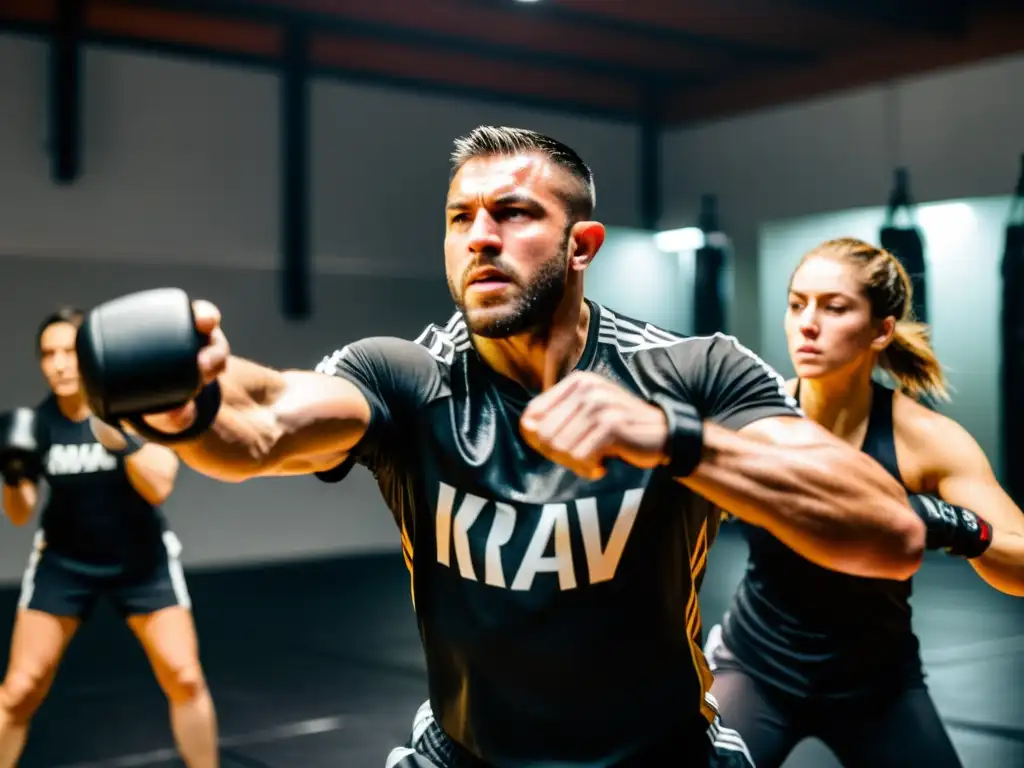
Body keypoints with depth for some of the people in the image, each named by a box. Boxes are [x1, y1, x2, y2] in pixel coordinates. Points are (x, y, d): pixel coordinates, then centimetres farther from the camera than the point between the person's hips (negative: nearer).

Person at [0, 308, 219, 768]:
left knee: (185, 679, -6)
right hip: (64, 562, 1)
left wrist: (123, 440, -41)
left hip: (141, 560, -1)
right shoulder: (38, 421, -12)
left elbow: (159, 487, -26)